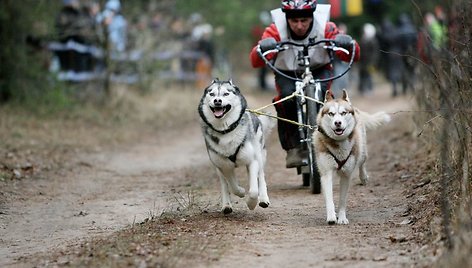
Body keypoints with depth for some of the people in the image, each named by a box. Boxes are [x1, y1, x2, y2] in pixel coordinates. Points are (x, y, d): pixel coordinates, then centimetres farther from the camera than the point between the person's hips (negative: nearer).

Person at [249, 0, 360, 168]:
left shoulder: (325, 28, -24)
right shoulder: (276, 30, -25)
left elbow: (353, 57, -27)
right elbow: (255, 62, -34)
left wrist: (347, 44, -51)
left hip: (319, 71, 0)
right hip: (287, 74, 0)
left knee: (320, 91, -31)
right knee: (287, 97, -30)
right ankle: (293, 148, -18)